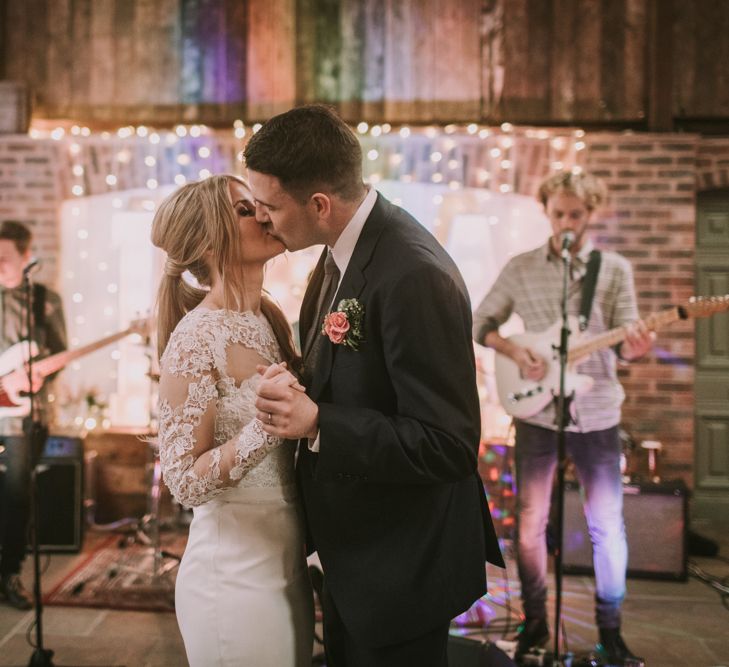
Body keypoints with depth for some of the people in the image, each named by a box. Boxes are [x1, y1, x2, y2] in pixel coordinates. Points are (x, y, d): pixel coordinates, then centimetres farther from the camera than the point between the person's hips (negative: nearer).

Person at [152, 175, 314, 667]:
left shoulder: (269, 316, 3)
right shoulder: (195, 339, -19)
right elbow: (185, 482, -19)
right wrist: (265, 428, -32)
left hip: (288, 558, 7)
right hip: (236, 571, -7)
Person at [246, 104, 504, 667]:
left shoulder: (413, 276, -29)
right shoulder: (344, 252, 1)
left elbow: (448, 445, -28)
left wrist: (316, 424, -30)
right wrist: (298, 398, -3)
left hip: (400, 571, -9)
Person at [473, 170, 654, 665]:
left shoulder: (615, 269, 1)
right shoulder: (520, 268, 3)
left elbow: (624, 342, -3)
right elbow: (480, 323, 9)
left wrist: (635, 348, -26)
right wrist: (515, 351, -9)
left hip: (597, 414, 0)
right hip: (536, 413, 1)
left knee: (608, 524, 6)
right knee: (530, 522, 6)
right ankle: (535, 622, 23)